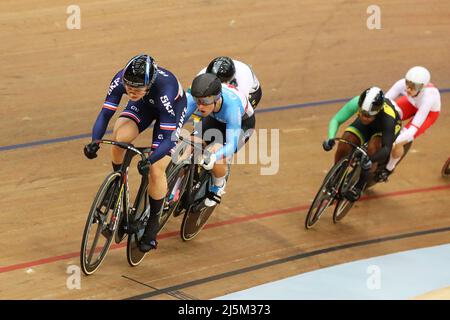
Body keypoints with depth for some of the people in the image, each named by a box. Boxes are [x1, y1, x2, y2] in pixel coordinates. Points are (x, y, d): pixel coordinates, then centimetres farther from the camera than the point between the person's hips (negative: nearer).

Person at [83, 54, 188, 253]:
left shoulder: (164, 89, -43)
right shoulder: (120, 80, -33)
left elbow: (168, 138, -40)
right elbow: (105, 114, -27)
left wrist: (150, 161, -55)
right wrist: (94, 142, -45)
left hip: (173, 107, -4)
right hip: (145, 104, 4)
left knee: (156, 170, -14)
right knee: (120, 138, -26)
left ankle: (153, 222, 8)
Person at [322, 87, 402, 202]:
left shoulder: (388, 117, -43)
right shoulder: (356, 103, -37)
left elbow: (387, 148, -45)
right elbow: (336, 120, -28)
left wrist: (371, 160, -63)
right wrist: (330, 139, -46)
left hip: (385, 128, -3)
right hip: (364, 127, 3)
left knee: (372, 147, -33)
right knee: (343, 146, -21)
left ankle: (359, 186, -12)